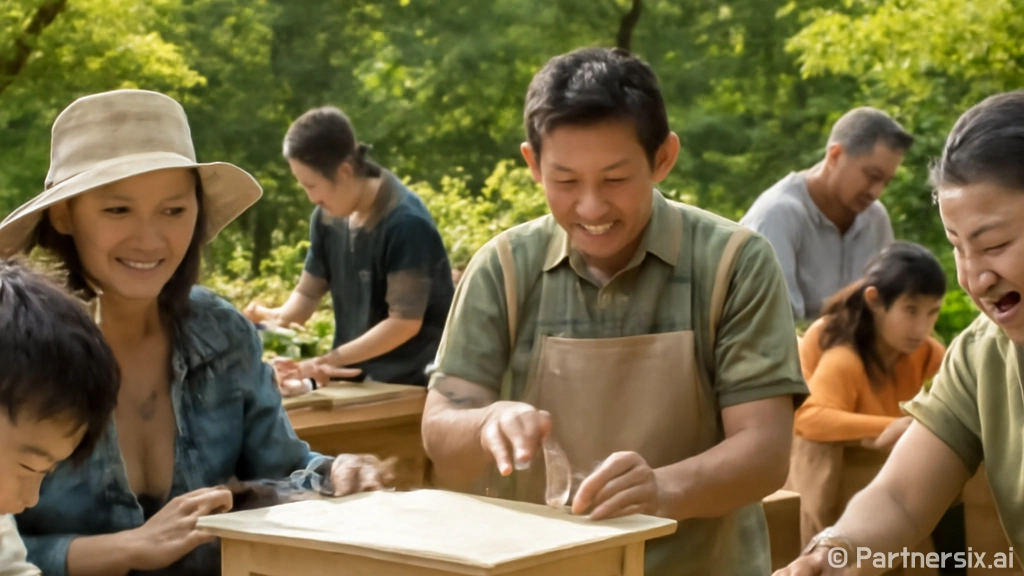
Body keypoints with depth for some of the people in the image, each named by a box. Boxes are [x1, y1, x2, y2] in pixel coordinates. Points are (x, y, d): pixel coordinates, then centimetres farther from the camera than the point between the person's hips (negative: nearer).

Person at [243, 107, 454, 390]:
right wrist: (278, 317, -14)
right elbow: (308, 293, 9)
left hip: (410, 383, -7)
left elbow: (405, 322, -20)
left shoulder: (406, 223, -19)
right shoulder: (328, 217, 3)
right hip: (356, 377, 7)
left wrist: (327, 360, -23)